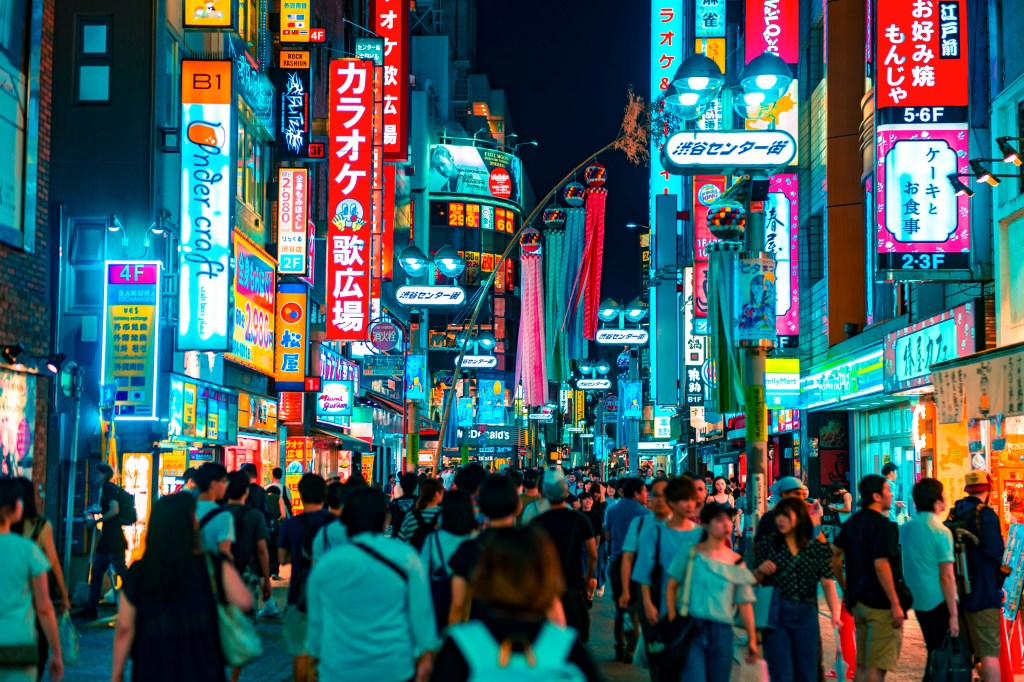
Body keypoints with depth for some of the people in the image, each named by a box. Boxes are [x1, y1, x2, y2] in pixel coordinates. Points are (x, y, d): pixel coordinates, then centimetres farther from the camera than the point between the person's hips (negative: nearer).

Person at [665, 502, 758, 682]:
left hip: (722, 631, 3)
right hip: (691, 627, -3)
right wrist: (673, 620, -6)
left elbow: (745, 603, 9)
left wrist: (751, 639, 8)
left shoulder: (737, 563, 7)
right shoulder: (691, 554, 0)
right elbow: (671, 587, 3)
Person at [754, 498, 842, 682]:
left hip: (806, 615, 2)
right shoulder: (768, 544, 3)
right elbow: (754, 581, 7)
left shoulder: (818, 548, 4)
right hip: (776, 614, -1)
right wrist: (761, 571, -15)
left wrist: (835, 614, -15)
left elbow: (828, 583, -3)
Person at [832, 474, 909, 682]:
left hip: (859, 600, 8)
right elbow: (881, 565, -21)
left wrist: (845, 588, 19)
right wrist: (896, 605, -19)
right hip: (881, 603, -8)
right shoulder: (883, 525, -14)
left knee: (862, 664, 15)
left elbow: (833, 554, 14)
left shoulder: (852, 522, 11)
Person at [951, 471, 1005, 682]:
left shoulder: (954, 514, 9)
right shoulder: (985, 514, -13)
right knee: (989, 651, -7)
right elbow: (995, 553, -17)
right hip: (982, 593, -7)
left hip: (957, 592, 7)